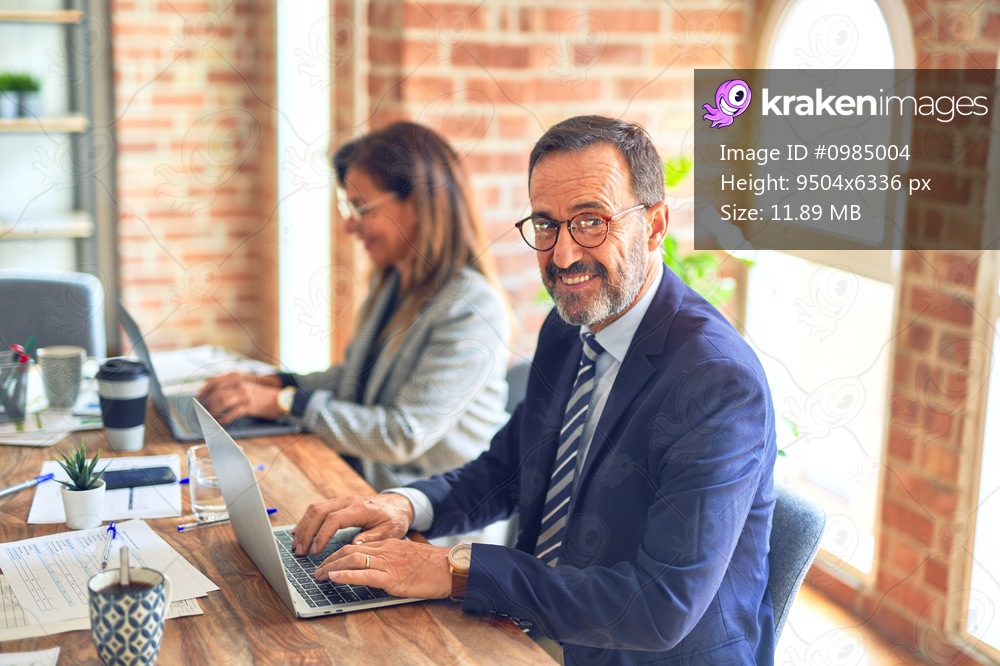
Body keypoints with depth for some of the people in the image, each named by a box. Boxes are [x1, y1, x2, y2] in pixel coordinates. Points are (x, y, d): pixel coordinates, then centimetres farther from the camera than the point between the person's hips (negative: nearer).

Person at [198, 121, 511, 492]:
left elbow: (403, 437, -21)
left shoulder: (472, 308, -19)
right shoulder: (390, 283, 9)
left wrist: (286, 403, -15)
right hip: (371, 488, 8)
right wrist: (273, 384, 5)